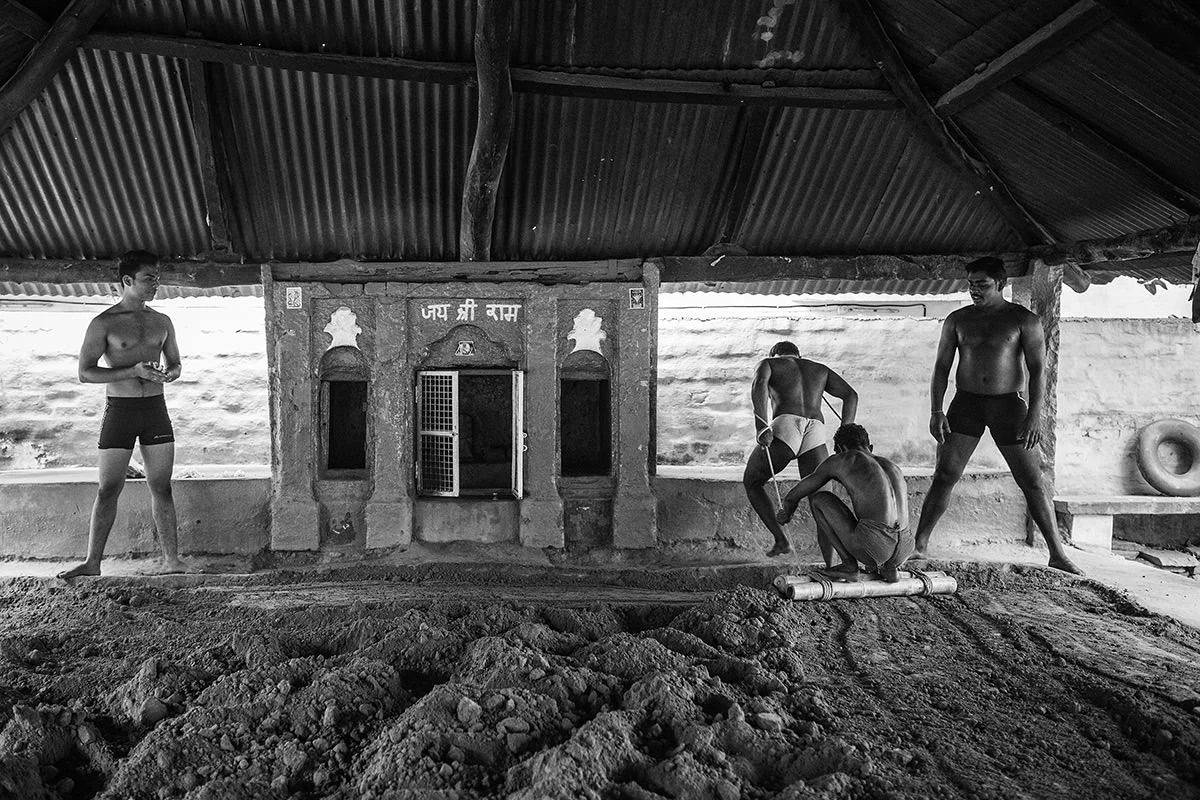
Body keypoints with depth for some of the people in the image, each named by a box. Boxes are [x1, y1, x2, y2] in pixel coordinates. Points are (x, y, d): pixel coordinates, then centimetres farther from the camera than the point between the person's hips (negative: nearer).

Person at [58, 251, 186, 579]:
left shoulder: (162, 322, 11)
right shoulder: (104, 324, -2)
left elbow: (175, 364, 20)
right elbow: (85, 372, -7)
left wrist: (168, 374, -5)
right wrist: (134, 371, -18)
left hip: (156, 408, 3)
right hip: (120, 409, -3)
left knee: (161, 487, 4)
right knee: (108, 489, -1)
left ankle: (172, 560, 8)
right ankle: (92, 563, 10)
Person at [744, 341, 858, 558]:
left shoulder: (768, 363, 23)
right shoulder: (820, 369, 35)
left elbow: (759, 384, -2)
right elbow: (851, 395, 20)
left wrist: (761, 427, -13)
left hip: (784, 428, -3)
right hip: (815, 434, 3)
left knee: (751, 482, 22)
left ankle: (781, 539, 11)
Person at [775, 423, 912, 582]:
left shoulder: (838, 460, 14)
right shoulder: (894, 469, 28)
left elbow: (793, 496, 21)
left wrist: (786, 513, 45)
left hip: (873, 545, -6)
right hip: (904, 551, 7)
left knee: (820, 499, 15)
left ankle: (849, 565, 12)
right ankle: (889, 567, 18)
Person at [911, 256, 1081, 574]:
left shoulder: (1024, 319, 1)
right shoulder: (957, 320, 8)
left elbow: (1037, 369, -4)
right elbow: (941, 366, 6)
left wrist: (1034, 415, -14)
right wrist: (936, 411, -5)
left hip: (1007, 404, -1)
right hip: (966, 404, 1)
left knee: (1033, 483, 1)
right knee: (944, 475, -6)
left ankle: (1057, 554, 12)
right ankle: (919, 545, -1)